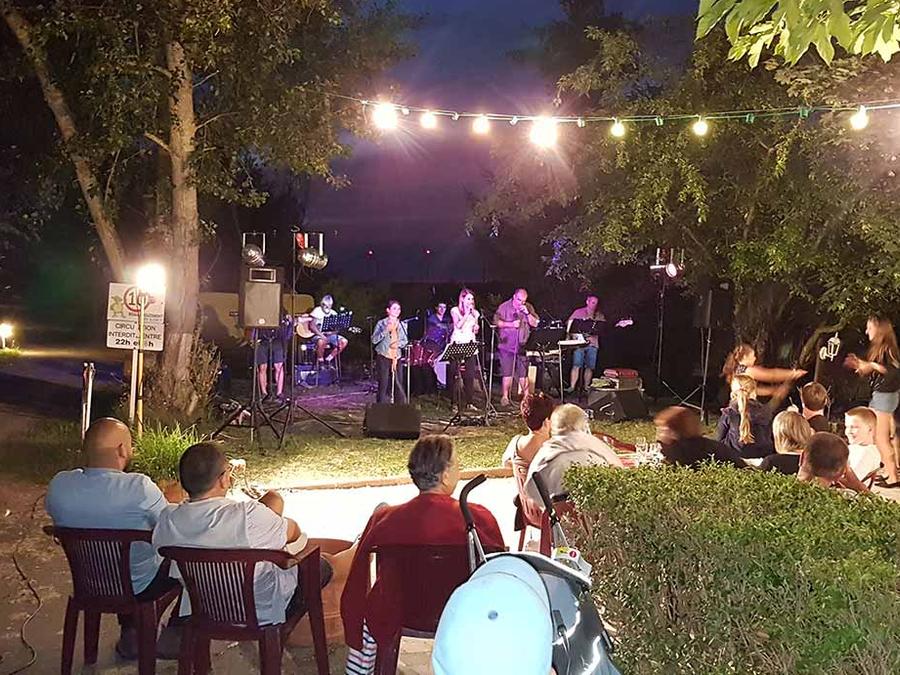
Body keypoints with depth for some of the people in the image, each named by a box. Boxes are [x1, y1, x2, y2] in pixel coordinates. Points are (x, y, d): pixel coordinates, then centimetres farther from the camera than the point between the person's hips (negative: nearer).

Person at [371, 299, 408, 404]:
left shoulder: (402, 325, 10)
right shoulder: (381, 323, -3)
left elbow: (405, 340, 13)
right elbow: (374, 340, -10)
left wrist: (398, 343, -8)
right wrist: (385, 330, -21)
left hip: (397, 357, 4)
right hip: (384, 356, -4)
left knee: (398, 383, 5)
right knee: (383, 383, -3)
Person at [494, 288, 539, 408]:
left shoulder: (529, 308, 10)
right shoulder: (504, 307, 1)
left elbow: (535, 324, 5)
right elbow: (496, 322, -5)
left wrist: (527, 313, -9)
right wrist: (511, 324, -15)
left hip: (523, 346, 2)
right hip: (507, 345, -2)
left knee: (524, 372, 3)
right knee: (507, 372, -3)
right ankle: (505, 397, 5)